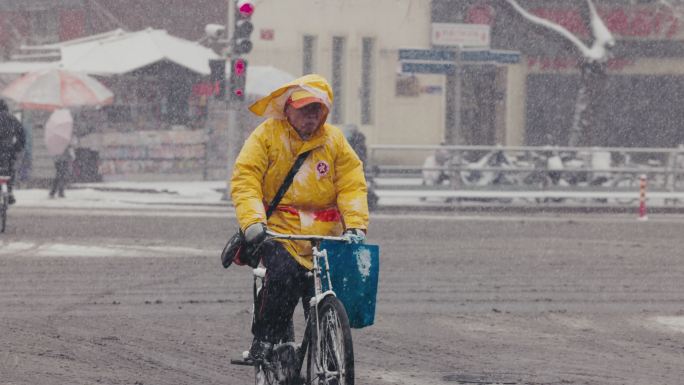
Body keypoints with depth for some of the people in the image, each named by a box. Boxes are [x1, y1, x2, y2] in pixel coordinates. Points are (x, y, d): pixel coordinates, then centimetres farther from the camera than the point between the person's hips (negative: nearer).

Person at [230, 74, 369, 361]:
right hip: (279, 230, -3)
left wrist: (355, 226, -11)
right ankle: (264, 342, -16)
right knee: (285, 273, -30)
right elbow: (245, 181, -6)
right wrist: (253, 222, -22)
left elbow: (352, 186, 6)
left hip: (325, 235, 3)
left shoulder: (334, 140, 11)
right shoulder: (267, 135, 2)